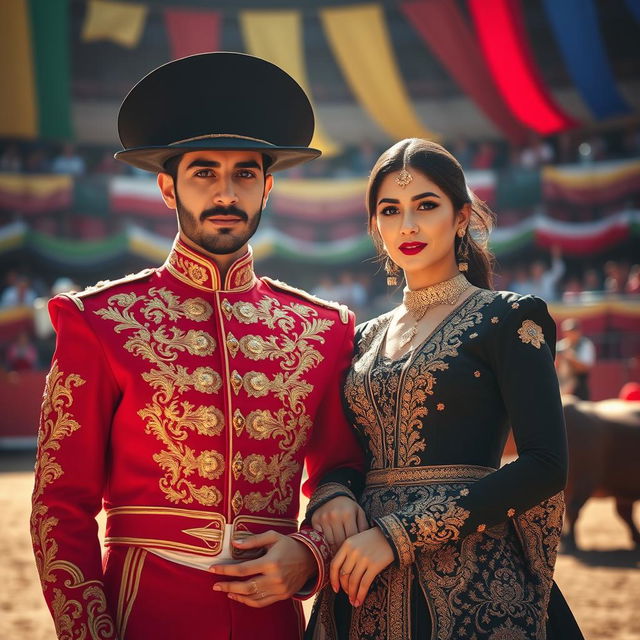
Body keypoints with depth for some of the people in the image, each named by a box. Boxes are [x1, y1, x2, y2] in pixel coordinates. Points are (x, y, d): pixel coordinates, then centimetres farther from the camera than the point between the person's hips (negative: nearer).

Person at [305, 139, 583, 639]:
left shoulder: (508, 318, -3)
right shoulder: (367, 337, 13)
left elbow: (545, 465, -13)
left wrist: (397, 534, -18)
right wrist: (331, 496, -9)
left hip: (473, 584, -5)